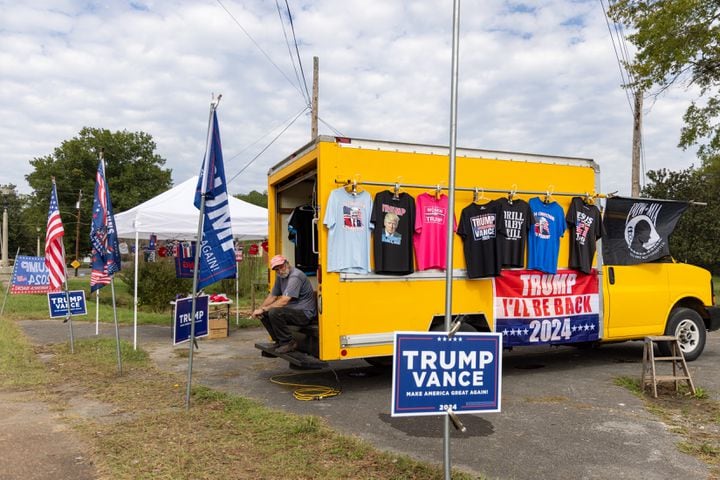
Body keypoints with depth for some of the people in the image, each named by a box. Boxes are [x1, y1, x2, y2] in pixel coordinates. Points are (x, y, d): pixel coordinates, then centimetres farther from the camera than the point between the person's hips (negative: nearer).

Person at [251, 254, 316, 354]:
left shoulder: (295, 276, -21)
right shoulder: (280, 276, 8)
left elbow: (283, 301, -27)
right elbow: (272, 296, 14)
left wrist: (263, 309, -19)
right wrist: (259, 309, -1)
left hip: (305, 314, -9)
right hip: (292, 310, 9)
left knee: (274, 312, -28)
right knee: (264, 314, 2)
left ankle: (289, 343, -12)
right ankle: (280, 341, 11)